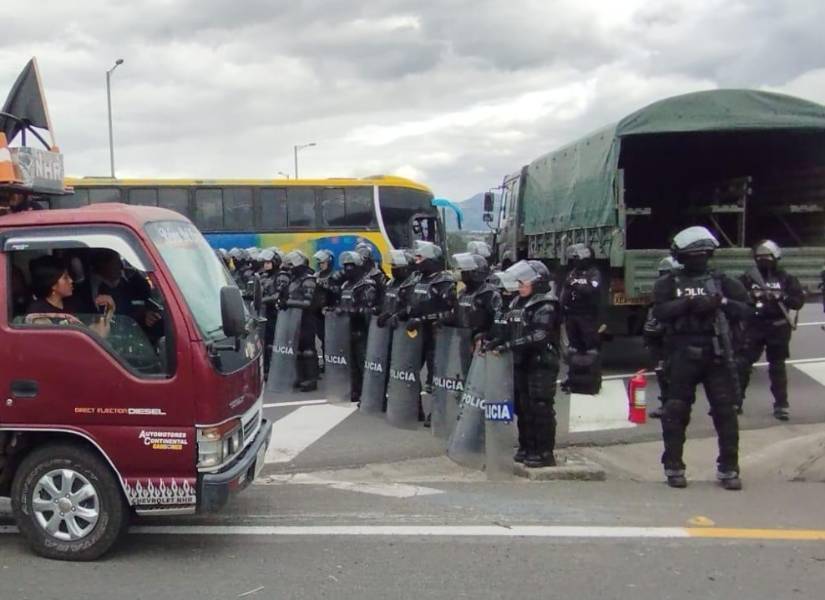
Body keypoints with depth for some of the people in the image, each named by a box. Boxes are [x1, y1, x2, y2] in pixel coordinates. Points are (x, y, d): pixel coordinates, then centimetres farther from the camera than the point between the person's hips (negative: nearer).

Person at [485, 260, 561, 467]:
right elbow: (507, 328, 15)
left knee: (540, 408, -4)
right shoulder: (518, 303, 13)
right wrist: (496, 341, -3)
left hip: (542, 365, -8)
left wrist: (509, 345, -28)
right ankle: (526, 448, 24)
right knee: (522, 407, 12)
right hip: (521, 363, 8)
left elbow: (538, 336, -24)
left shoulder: (546, 308, -13)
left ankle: (545, 452, 4)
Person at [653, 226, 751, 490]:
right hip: (682, 355, -1)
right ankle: (673, 467, 13)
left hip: (716, 353, 2)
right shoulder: (669, 283, 7)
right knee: (676, 412, 2)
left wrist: (722, 302, -15)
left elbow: (744, 309, 2)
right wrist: (688, 303, -21)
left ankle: (728, 468, 10)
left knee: (726, 411, 0)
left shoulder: (721, 281, 11)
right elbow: (659, 311, -10)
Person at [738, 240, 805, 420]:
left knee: (777, 367, 7)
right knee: (743, 363, -1)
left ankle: (781, 405, 15)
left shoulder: (786, 278, 1)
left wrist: (781, 296, -19)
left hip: (778, 328, 0)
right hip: (754, 327, 0)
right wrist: (751, 296, -18)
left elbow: (799, 300, -4)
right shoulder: (749, 277, 2)